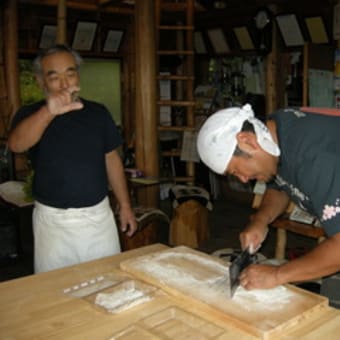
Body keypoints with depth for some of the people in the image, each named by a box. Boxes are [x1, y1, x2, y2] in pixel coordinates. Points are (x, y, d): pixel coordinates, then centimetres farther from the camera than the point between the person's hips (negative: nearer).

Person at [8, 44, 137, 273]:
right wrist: (49, 112, -44)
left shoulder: (98, 112, 4)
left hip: (99, 215, 2)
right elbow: (16, 144, -27)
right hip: (53, 220, -2)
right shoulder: (31, 115, -4)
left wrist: (125, 206, 7)